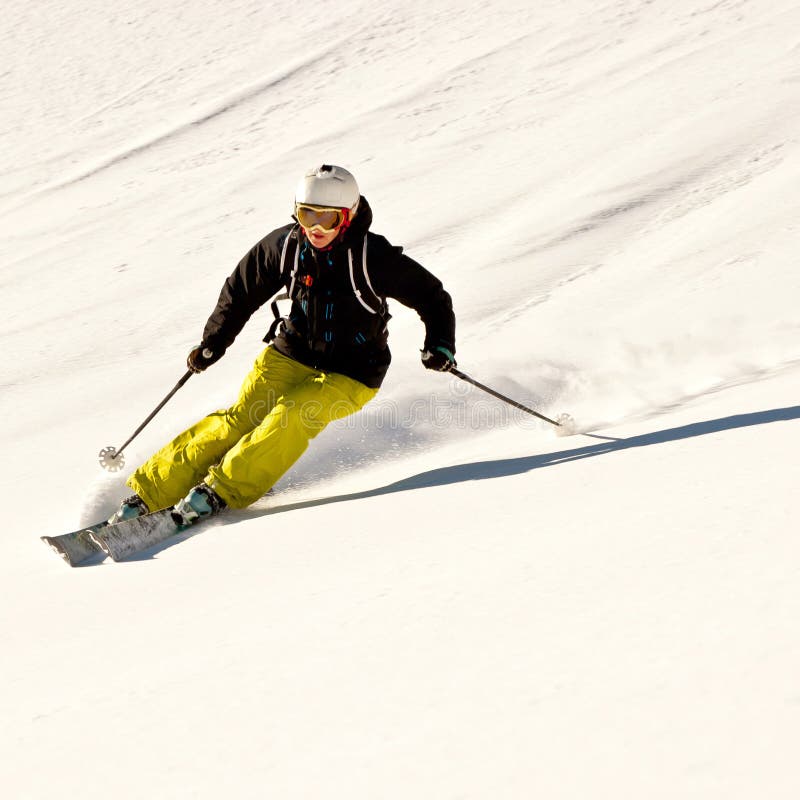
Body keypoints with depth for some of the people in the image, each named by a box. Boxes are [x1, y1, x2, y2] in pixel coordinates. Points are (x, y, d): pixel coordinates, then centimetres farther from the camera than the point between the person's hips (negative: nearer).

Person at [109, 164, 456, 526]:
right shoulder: (285, 245, -7)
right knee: (242, 417, -16)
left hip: (349, 376, -3)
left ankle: (221, 490, -30)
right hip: (291, 355, 3)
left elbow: (431, 296, -8)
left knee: (292, 415, -30)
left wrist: (440, 344, -22)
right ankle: (148, 491, -17)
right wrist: (212, 343, 10)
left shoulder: (373, 257, -19)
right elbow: (241, 290, 9)